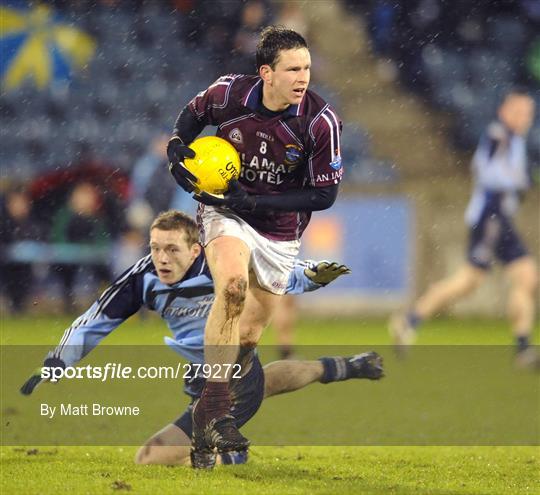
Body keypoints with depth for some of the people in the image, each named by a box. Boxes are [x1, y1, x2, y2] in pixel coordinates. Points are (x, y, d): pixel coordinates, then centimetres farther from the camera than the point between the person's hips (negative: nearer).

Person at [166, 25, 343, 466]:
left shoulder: (321, 121, -20)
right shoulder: (228, 93, -16)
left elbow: (325, 194, -13)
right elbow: (193, 114, 9)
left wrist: (255, 201, -21)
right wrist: (176, 148, -11)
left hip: (279, 229, 2)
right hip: (224, 212, -2)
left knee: (249, 336, 8)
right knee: (233, 285, -32)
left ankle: (211, 426, 30)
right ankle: (213, 408, -31)